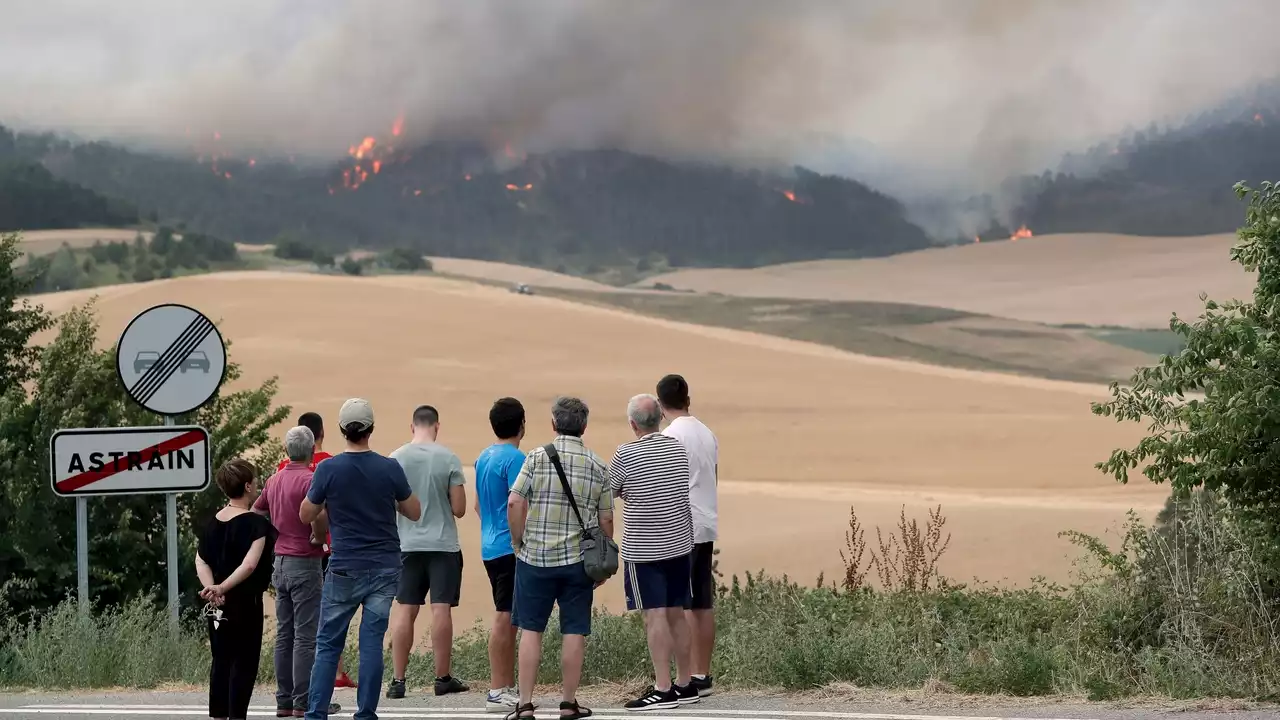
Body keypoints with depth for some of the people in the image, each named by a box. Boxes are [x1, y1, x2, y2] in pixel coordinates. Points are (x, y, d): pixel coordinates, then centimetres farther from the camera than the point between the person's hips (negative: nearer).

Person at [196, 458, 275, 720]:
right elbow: (249, 565, -24)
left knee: (221, 660, 13)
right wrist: (222, 588, -26)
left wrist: (212, 588, -12)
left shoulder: (213, 522, 7)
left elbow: (201, 562, 0)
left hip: (217, 606, 6)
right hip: (245, 603, -6)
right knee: (244, 663, -1)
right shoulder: (256, 523, -13)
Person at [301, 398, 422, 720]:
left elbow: (306, 515, 3)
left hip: (344, 569, -1)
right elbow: (414, 512, 6)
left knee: (328, 644, 6)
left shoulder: (328, 469, -8)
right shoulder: (389, 469, -5)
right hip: (385, 568, 1)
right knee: (372, 643, 3)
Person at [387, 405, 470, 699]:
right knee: (441, 610, 1)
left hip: (407, 544, 2)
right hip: (443, 544, -2)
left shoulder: (396, 459, -2)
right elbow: (459, 508, -5)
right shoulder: (449, 459, -7)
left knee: (404, 610, 4)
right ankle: (443, 678, 5)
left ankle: (398, 680, 2)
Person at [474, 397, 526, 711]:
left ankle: (507, 687, 19)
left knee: (508, 620, 14)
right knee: (505, 620, -7)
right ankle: (498, 693, -6)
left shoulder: (483, 458, 13)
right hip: (511, 548, -9)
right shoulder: (515, 459, -14)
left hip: (491, 547, 9)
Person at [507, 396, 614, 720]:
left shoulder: (537, 457, -4)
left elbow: (514, 502, -11)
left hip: (535, 558, -1)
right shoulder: (598, 466, 3)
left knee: (531, 629, 6)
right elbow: (606, 519, 5)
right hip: (578, 560, 1)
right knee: (574, 632, 7)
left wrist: (519, 543, 2)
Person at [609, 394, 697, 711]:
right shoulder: (678, 448, 4)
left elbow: (608, 492, 0)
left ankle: (663, 689, -8)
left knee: (655, 616, -6)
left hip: (644, 550, -6)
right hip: (679, 543, 6)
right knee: (676, 614, 12)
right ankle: (685, 685, 17)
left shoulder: (626, 455, -14)